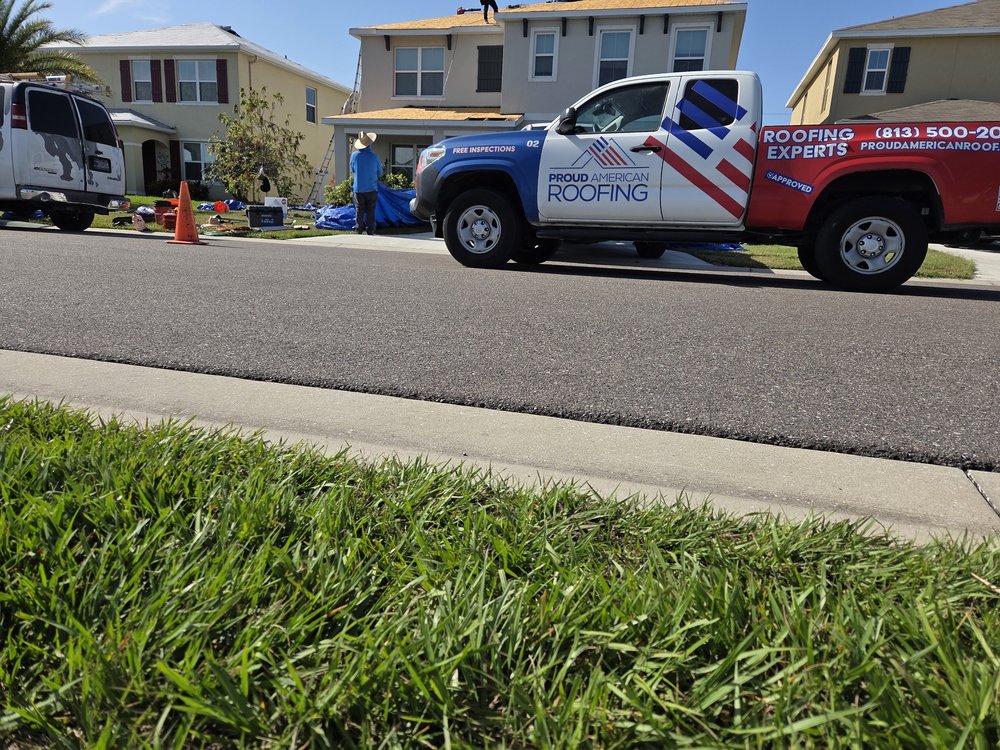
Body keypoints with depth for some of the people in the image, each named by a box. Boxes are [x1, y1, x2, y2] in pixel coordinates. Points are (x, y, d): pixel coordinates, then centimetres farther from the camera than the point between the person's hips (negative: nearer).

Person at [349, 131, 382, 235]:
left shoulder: (354, 155, -5)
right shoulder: (373, 156, -9)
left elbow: (352, 169, 10)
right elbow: (379, 173, 2)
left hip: (358, 188, 1)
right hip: (371, 188, -1)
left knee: (359, 210, 9)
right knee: (370, 210, 6)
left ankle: (359, 229, 7)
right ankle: (370, 230, 6)